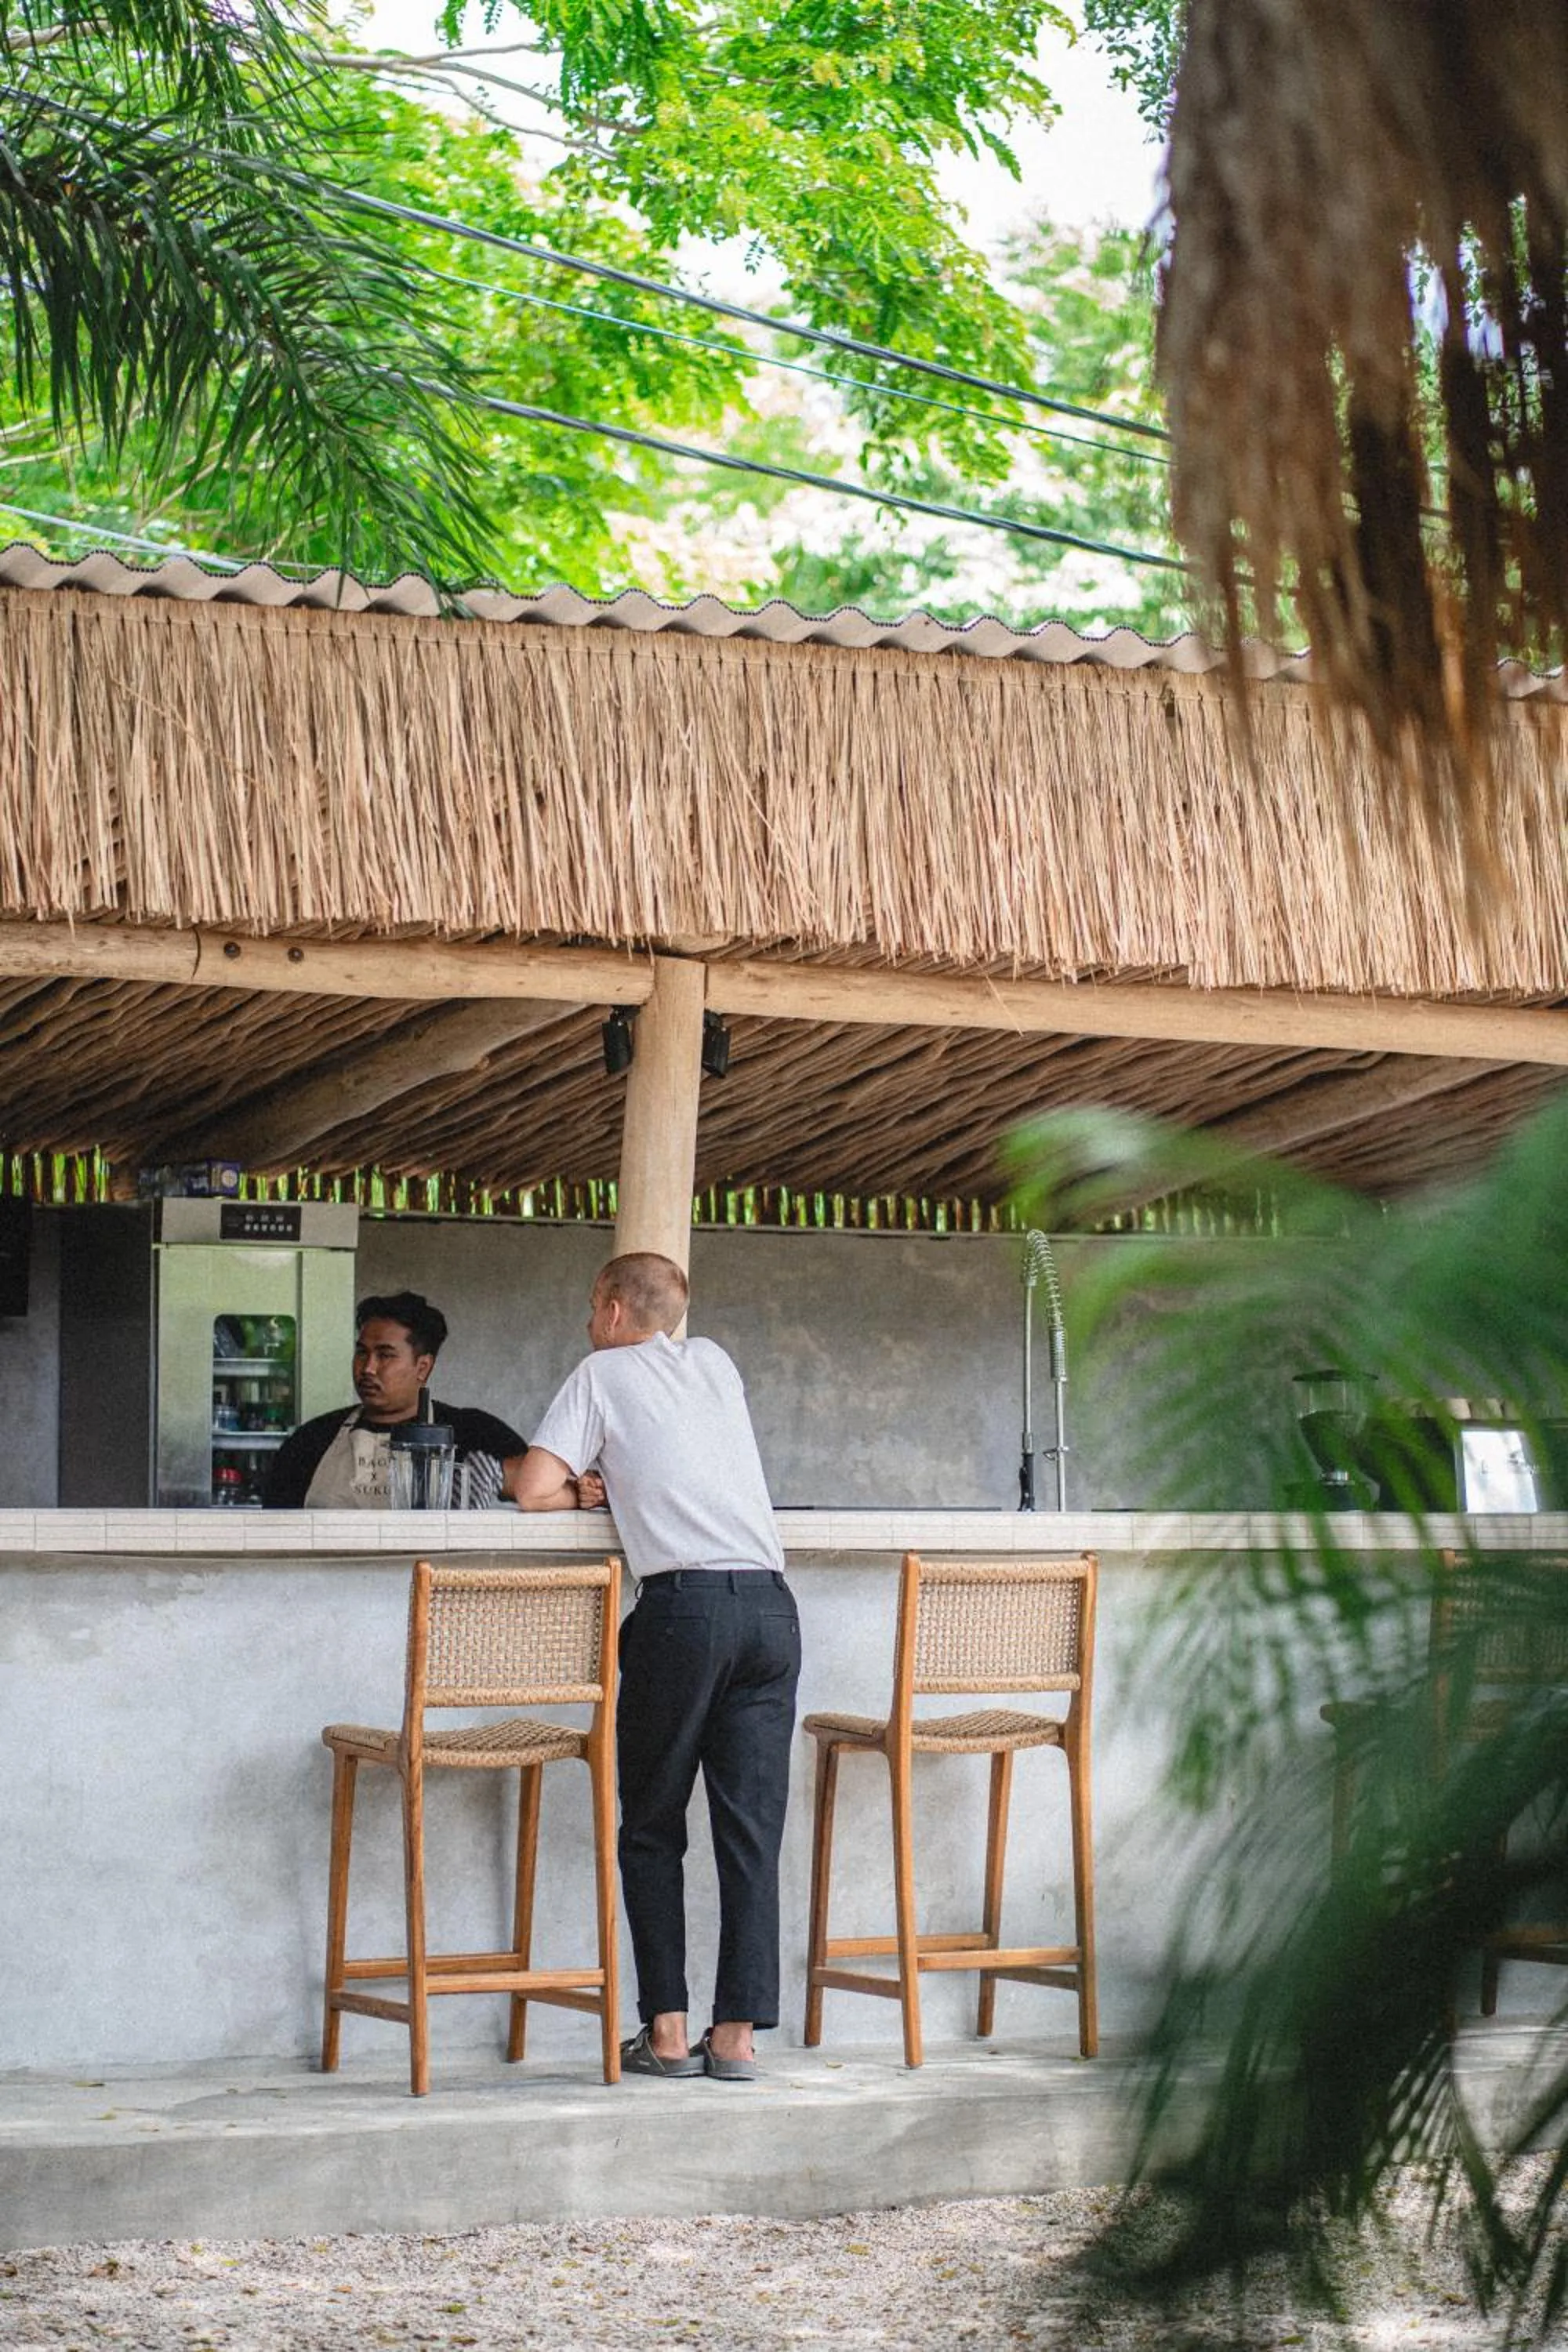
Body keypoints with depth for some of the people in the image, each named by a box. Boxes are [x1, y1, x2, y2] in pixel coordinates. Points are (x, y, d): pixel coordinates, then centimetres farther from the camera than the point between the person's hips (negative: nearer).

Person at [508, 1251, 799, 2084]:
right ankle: (736, 2033, 1)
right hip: (770, 1604, 4)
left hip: (684, 1604, -4)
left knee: (651, 1829, 7)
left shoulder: (603, 1373, 8)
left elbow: (533, 1489, 1)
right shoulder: (714, 1363, 22)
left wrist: (587, 1488, 19)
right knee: (752, 1827, 3)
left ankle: (667, 2031, 2)